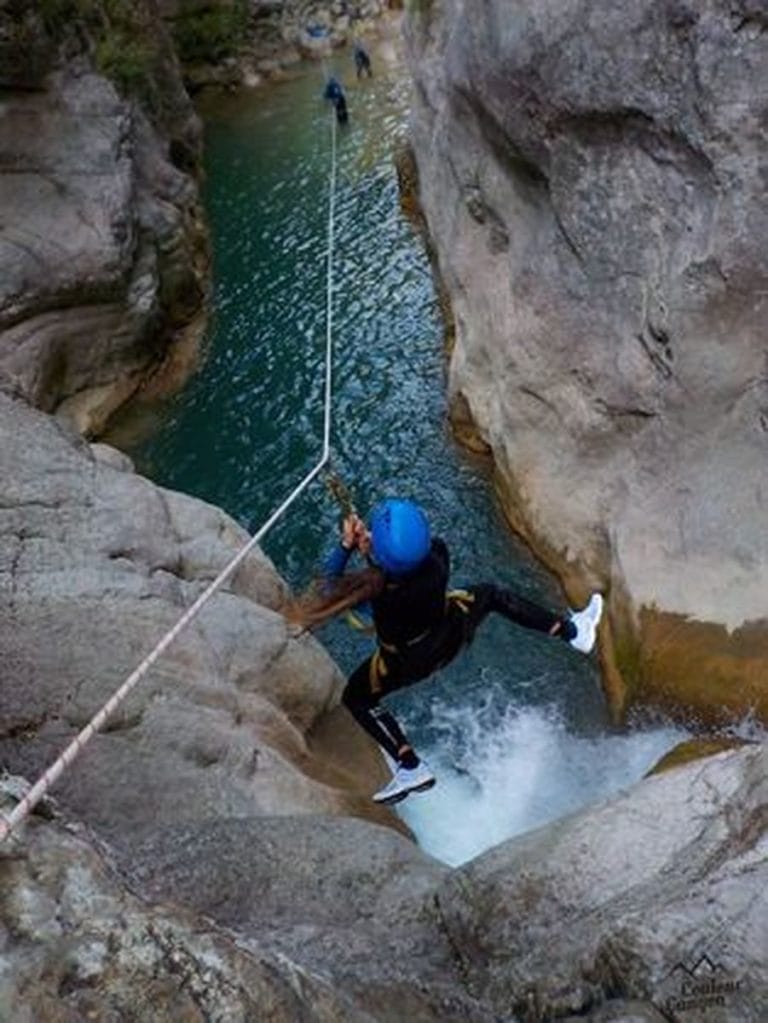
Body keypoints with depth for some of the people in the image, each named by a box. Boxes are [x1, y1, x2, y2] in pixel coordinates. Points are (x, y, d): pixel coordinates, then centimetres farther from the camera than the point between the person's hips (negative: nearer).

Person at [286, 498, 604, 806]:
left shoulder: (377, 586, -38)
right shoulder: (437, 559, -30)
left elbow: (329, 586, -21)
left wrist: (346, 544, -18)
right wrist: (372, 550, -10)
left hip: (408, 663, -3)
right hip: (451, 636, 3)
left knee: (355, 698, 21)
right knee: (491, 594, 27)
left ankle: (411, 767, 16)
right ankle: (571, 630, 36)